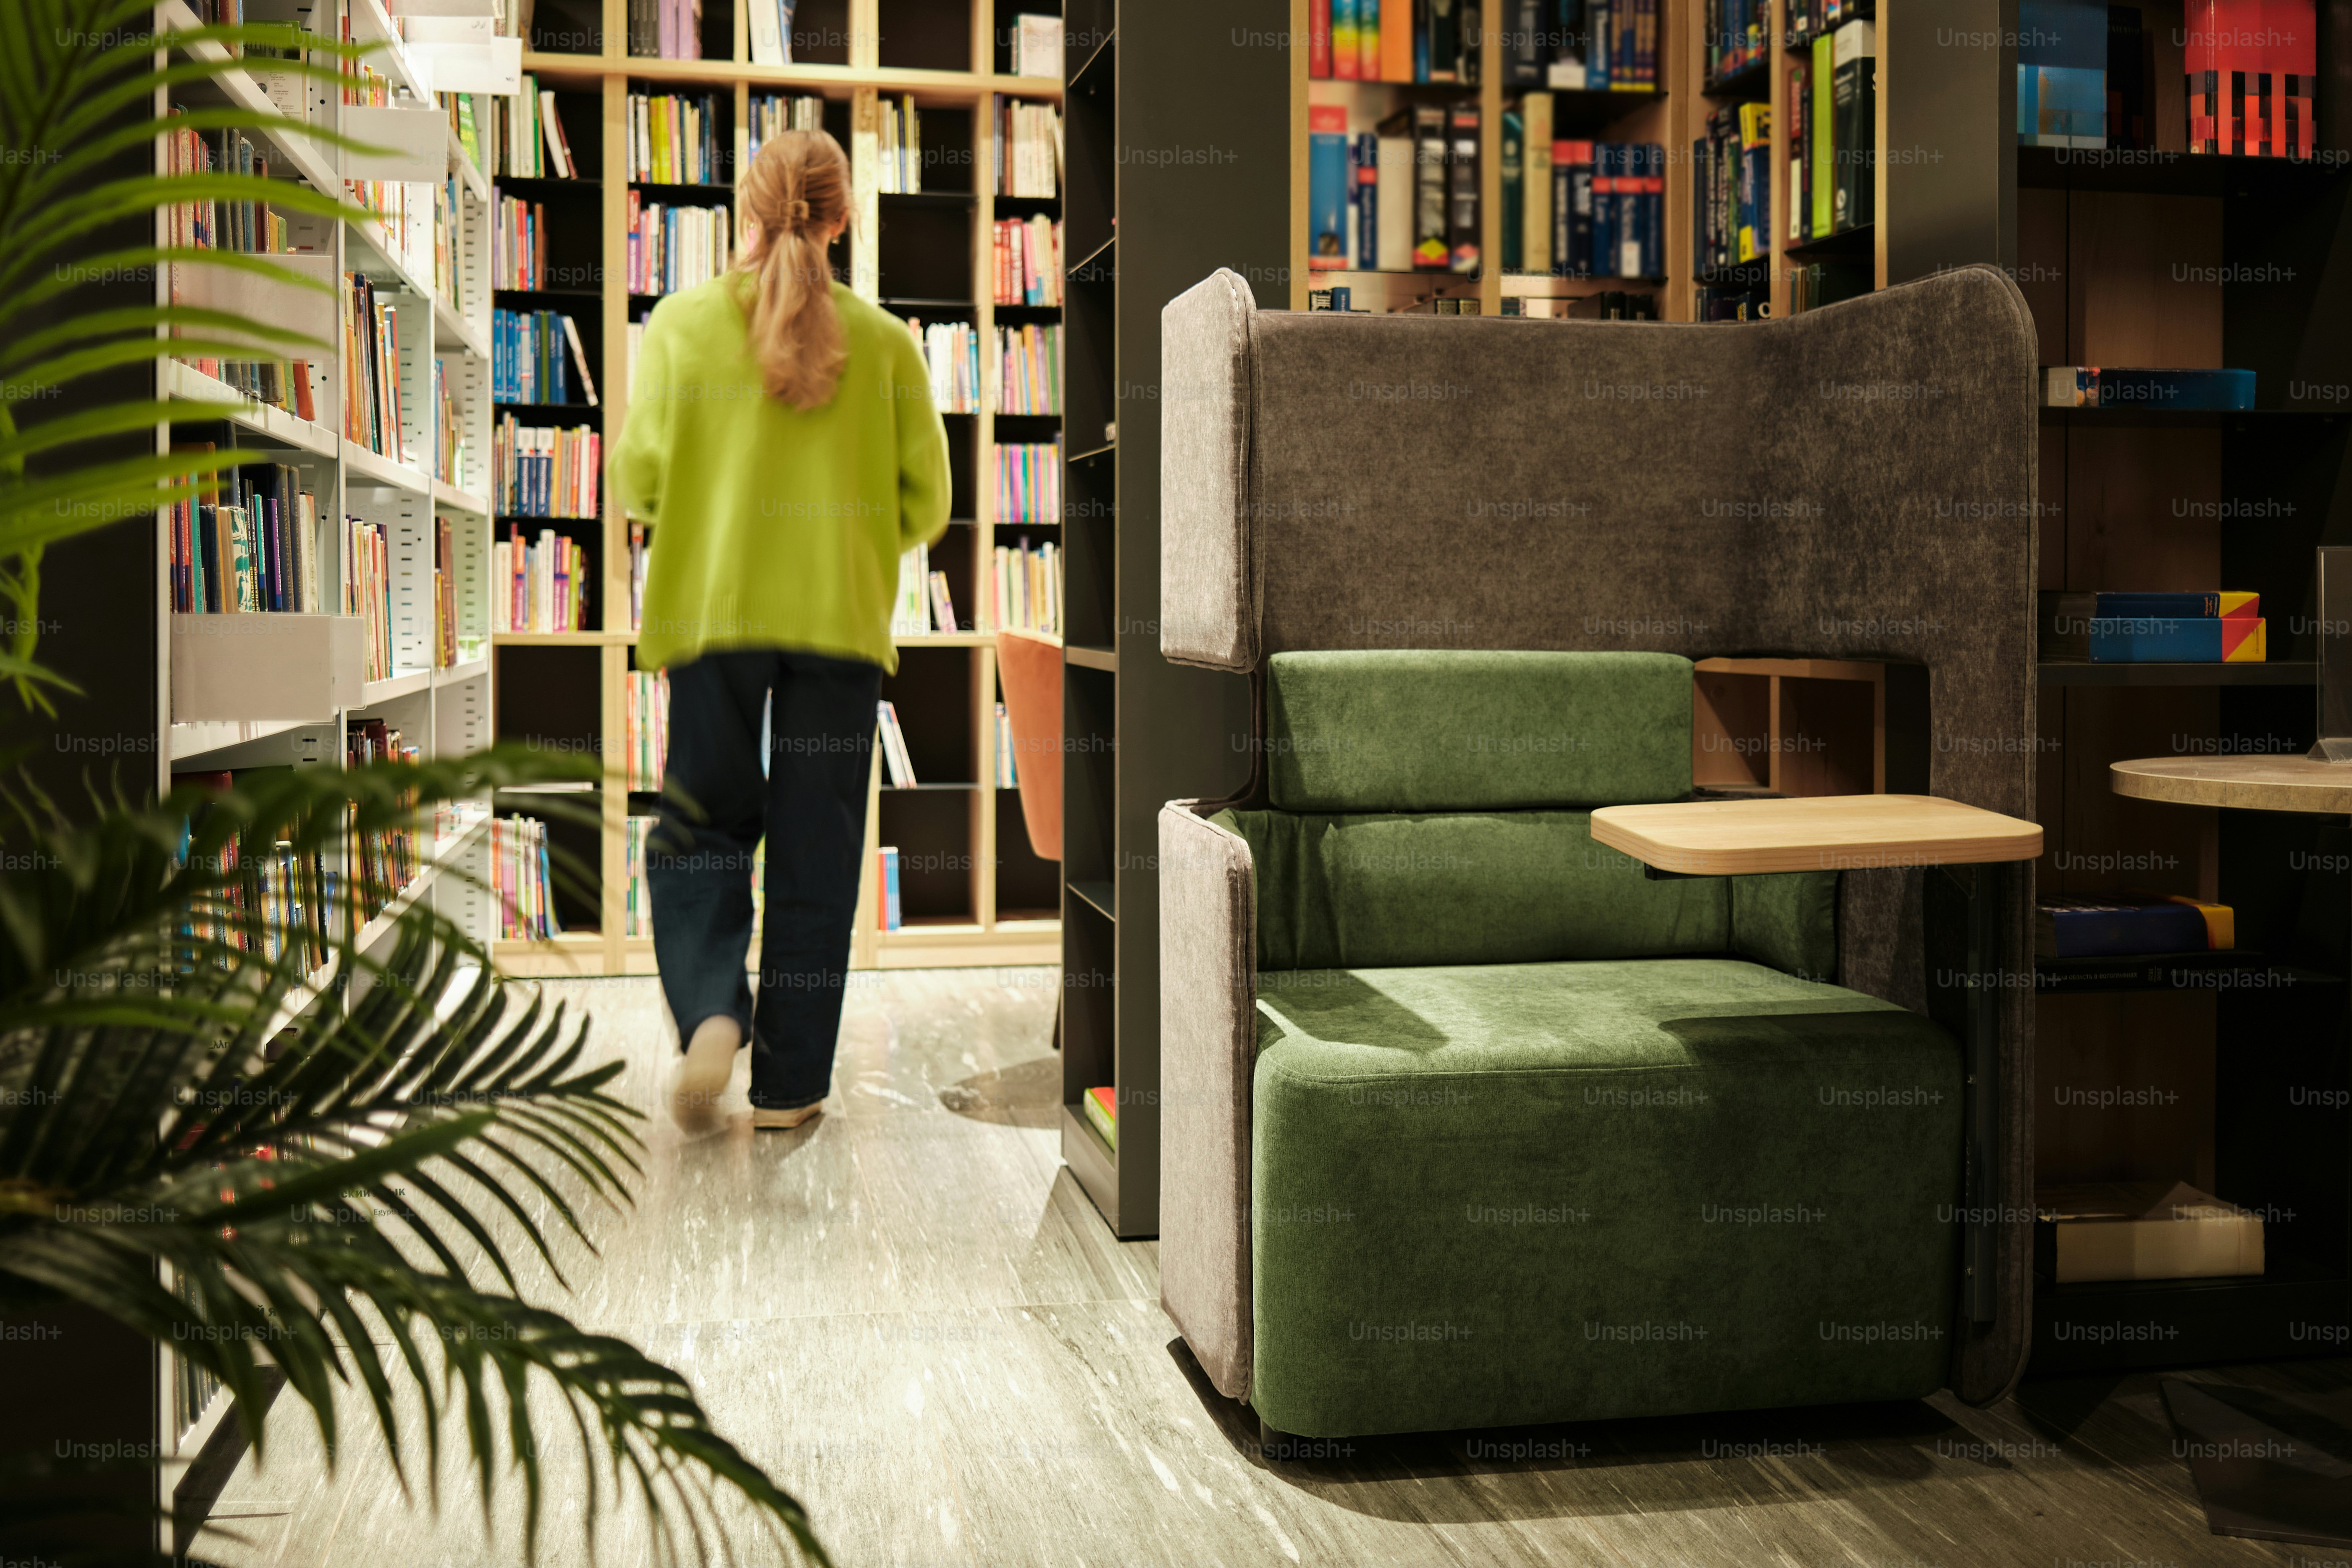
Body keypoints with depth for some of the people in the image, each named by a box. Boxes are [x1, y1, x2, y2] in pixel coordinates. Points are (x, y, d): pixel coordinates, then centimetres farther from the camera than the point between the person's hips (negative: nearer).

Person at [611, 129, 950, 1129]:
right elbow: (925, 504, 1)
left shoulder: (682, 325, -2)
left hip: (710, 608, 0)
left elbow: (636, 478, -5)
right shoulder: (884, 340, 0)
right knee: (815, 849, 6)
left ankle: (710, 1014, -9)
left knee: (702, 831, 14)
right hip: (840, 617, 0)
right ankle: (789, 1084, 10)